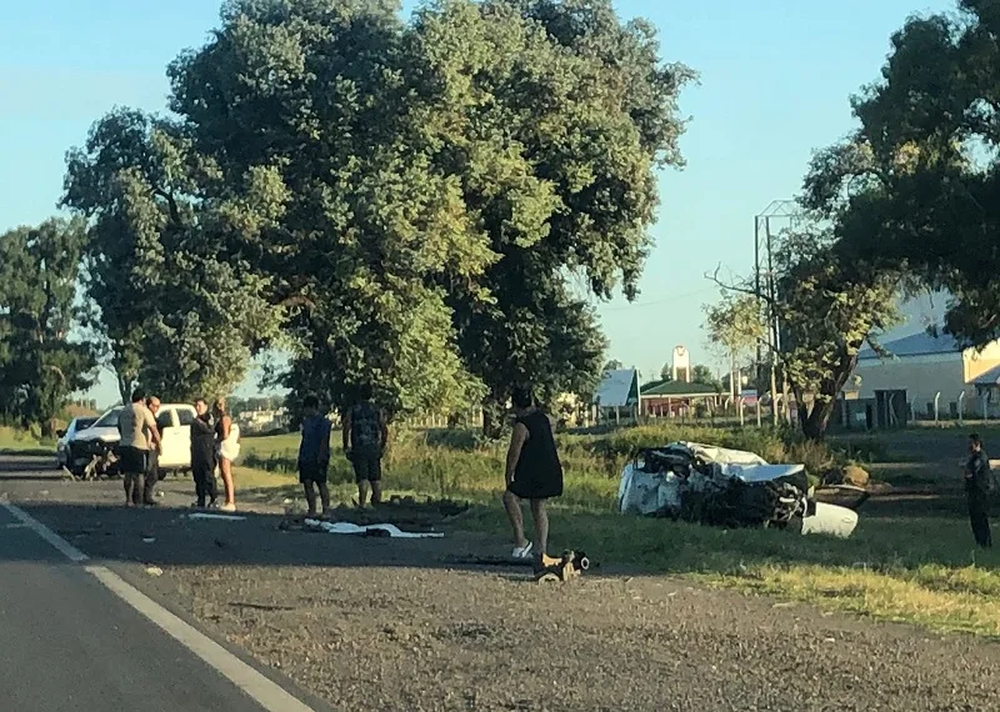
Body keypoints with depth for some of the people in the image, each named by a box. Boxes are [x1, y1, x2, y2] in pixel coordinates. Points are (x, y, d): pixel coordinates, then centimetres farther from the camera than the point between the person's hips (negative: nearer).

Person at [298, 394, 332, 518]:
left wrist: (320, 458, -18)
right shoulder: (306, 421, 16)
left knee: (321, 483, -5)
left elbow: (323, 441, -12)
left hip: (318, 458, -8)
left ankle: (326, 510, -2)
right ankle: (312, 511, 8)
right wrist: (300, 457, 14)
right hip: (306, 458, 8)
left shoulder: (323, 421, -7)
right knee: (307, 483, 4)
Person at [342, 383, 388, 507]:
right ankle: (377, 504, 15)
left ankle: (362, 505, -15)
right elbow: (385, 430, 2)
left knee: (362, 478, -7)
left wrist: (346, 447, 1)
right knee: (376, 478, 10)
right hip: (374, 449, 2)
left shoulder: (352, 410, 3)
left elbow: (346, 429, -4)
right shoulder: (378, 410, 7)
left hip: (358, 448, -2)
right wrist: (383, 446, 11)